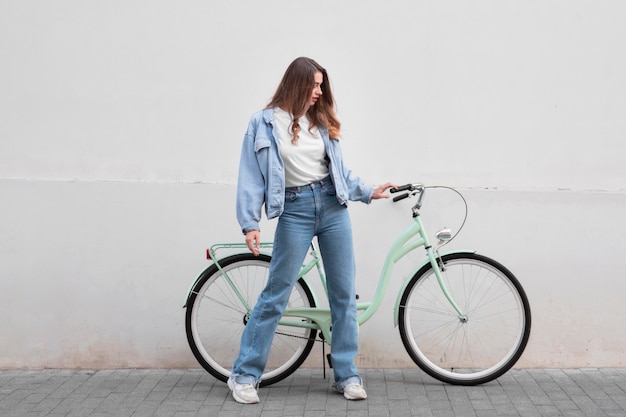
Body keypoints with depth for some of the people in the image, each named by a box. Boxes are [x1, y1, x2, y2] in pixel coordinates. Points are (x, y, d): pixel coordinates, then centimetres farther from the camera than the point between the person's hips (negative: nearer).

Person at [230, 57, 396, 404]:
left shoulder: (321, 122, 12)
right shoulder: (264, 124, -1)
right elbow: (252, 177, -3)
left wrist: (368, 192, 7)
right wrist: (251, 224, -11)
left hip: (333, 206, 4)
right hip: (295, 210, -4)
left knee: (344, 293, 5)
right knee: (276, 294, -3)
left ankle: (347, 374, 16)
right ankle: (245, 374, 9)